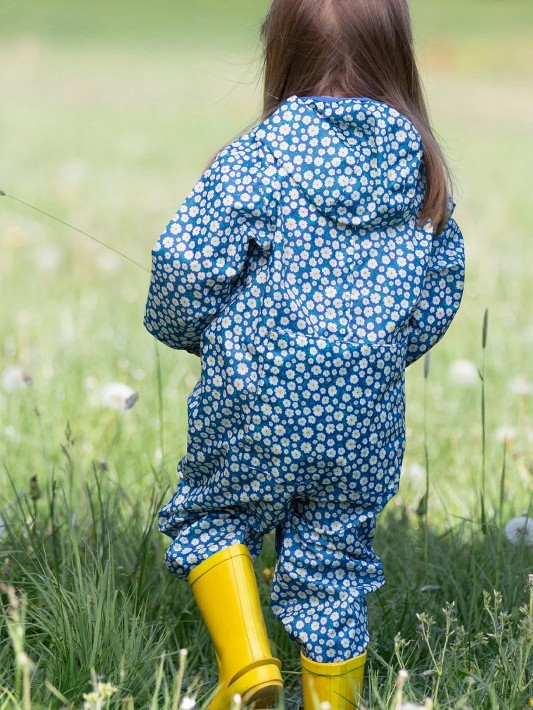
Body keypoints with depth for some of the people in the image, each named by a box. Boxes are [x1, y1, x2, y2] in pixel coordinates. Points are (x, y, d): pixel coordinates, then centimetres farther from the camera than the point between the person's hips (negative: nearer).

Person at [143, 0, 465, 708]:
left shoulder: (256, 157, -12)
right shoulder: (418, 167, 2)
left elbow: (187, 259, -14)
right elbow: (442, 281, 11)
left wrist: (182, 326, 7)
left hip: (254, 398, -3)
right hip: (365, 411, 4)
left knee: (212, 512, 17)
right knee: (334, 555, 14)